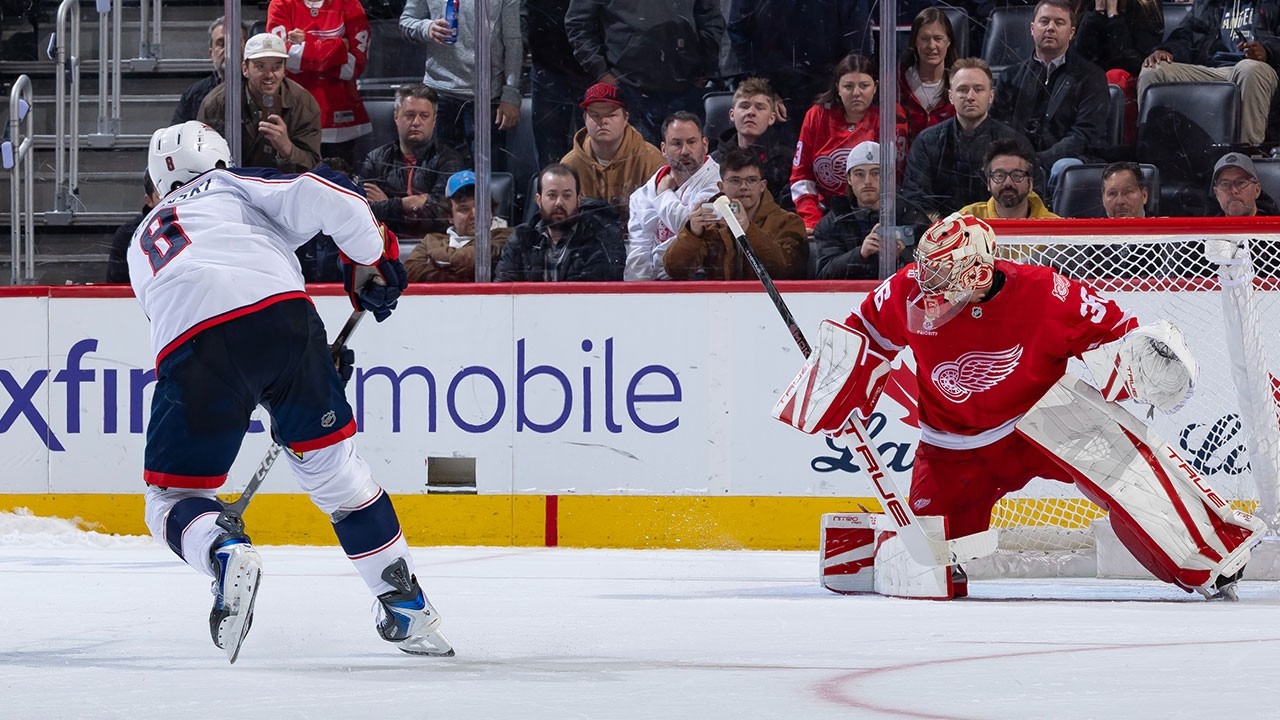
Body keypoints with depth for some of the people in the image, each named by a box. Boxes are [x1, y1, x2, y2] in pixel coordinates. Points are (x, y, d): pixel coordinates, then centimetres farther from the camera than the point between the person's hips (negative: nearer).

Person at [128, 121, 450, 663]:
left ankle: (225, 554, -22)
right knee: (332, 463, 19)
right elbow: (325, 197, 10)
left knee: (172, 496, 12)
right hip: (276, 310, 0)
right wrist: (372, 260, 25)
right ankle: (409, 611, 21)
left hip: (189, 346, 0)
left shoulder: (143, 245, 39)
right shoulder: (230, 185, 28)